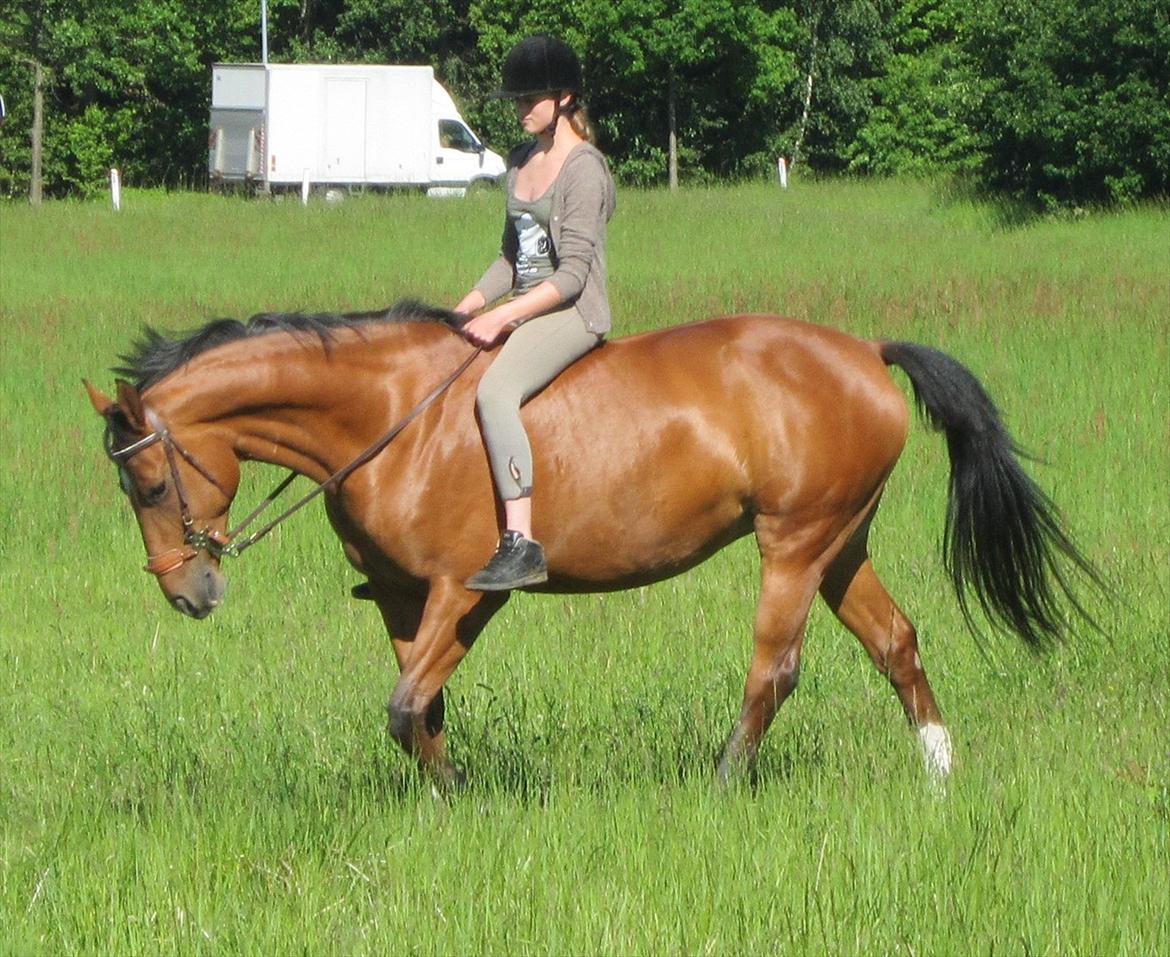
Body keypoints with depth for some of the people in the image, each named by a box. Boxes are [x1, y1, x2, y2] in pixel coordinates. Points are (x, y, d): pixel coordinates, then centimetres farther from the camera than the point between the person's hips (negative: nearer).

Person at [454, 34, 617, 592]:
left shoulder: (583, 169, -11)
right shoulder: (522, 162, 15)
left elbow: (572, 274, -17)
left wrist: (504, 316, -23)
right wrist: (469, 307, 7)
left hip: (572, 313, -10)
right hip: (522, 310, 10)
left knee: (494, 391, -34)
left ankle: (521, 546, -38)